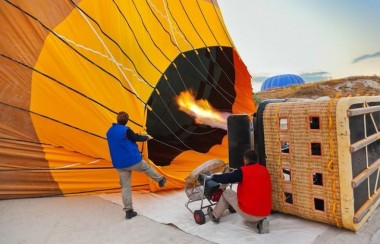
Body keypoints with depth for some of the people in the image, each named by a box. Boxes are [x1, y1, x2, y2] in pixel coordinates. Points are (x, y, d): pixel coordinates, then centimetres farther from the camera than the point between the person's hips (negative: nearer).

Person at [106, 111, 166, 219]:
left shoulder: (109, 132, 6)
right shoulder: (126, 130, -17)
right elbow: (137, 138, -4)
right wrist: (147, 137, 16)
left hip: (119, 164, 5)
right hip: (133, 160, -5)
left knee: (125, 186, 10)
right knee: (146, 167, 24)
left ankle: (128, 211, 12)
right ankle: (160, 180, 45)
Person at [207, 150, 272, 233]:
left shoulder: (243, 171, -13)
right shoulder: (265, 170, 6)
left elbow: (226, 178, -8)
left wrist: (213, 177, 12)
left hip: (249, 214, -5)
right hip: (265, 213, 5)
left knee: (226, 193, 15)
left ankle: (215, 216, 32)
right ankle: (261, 221, 14)